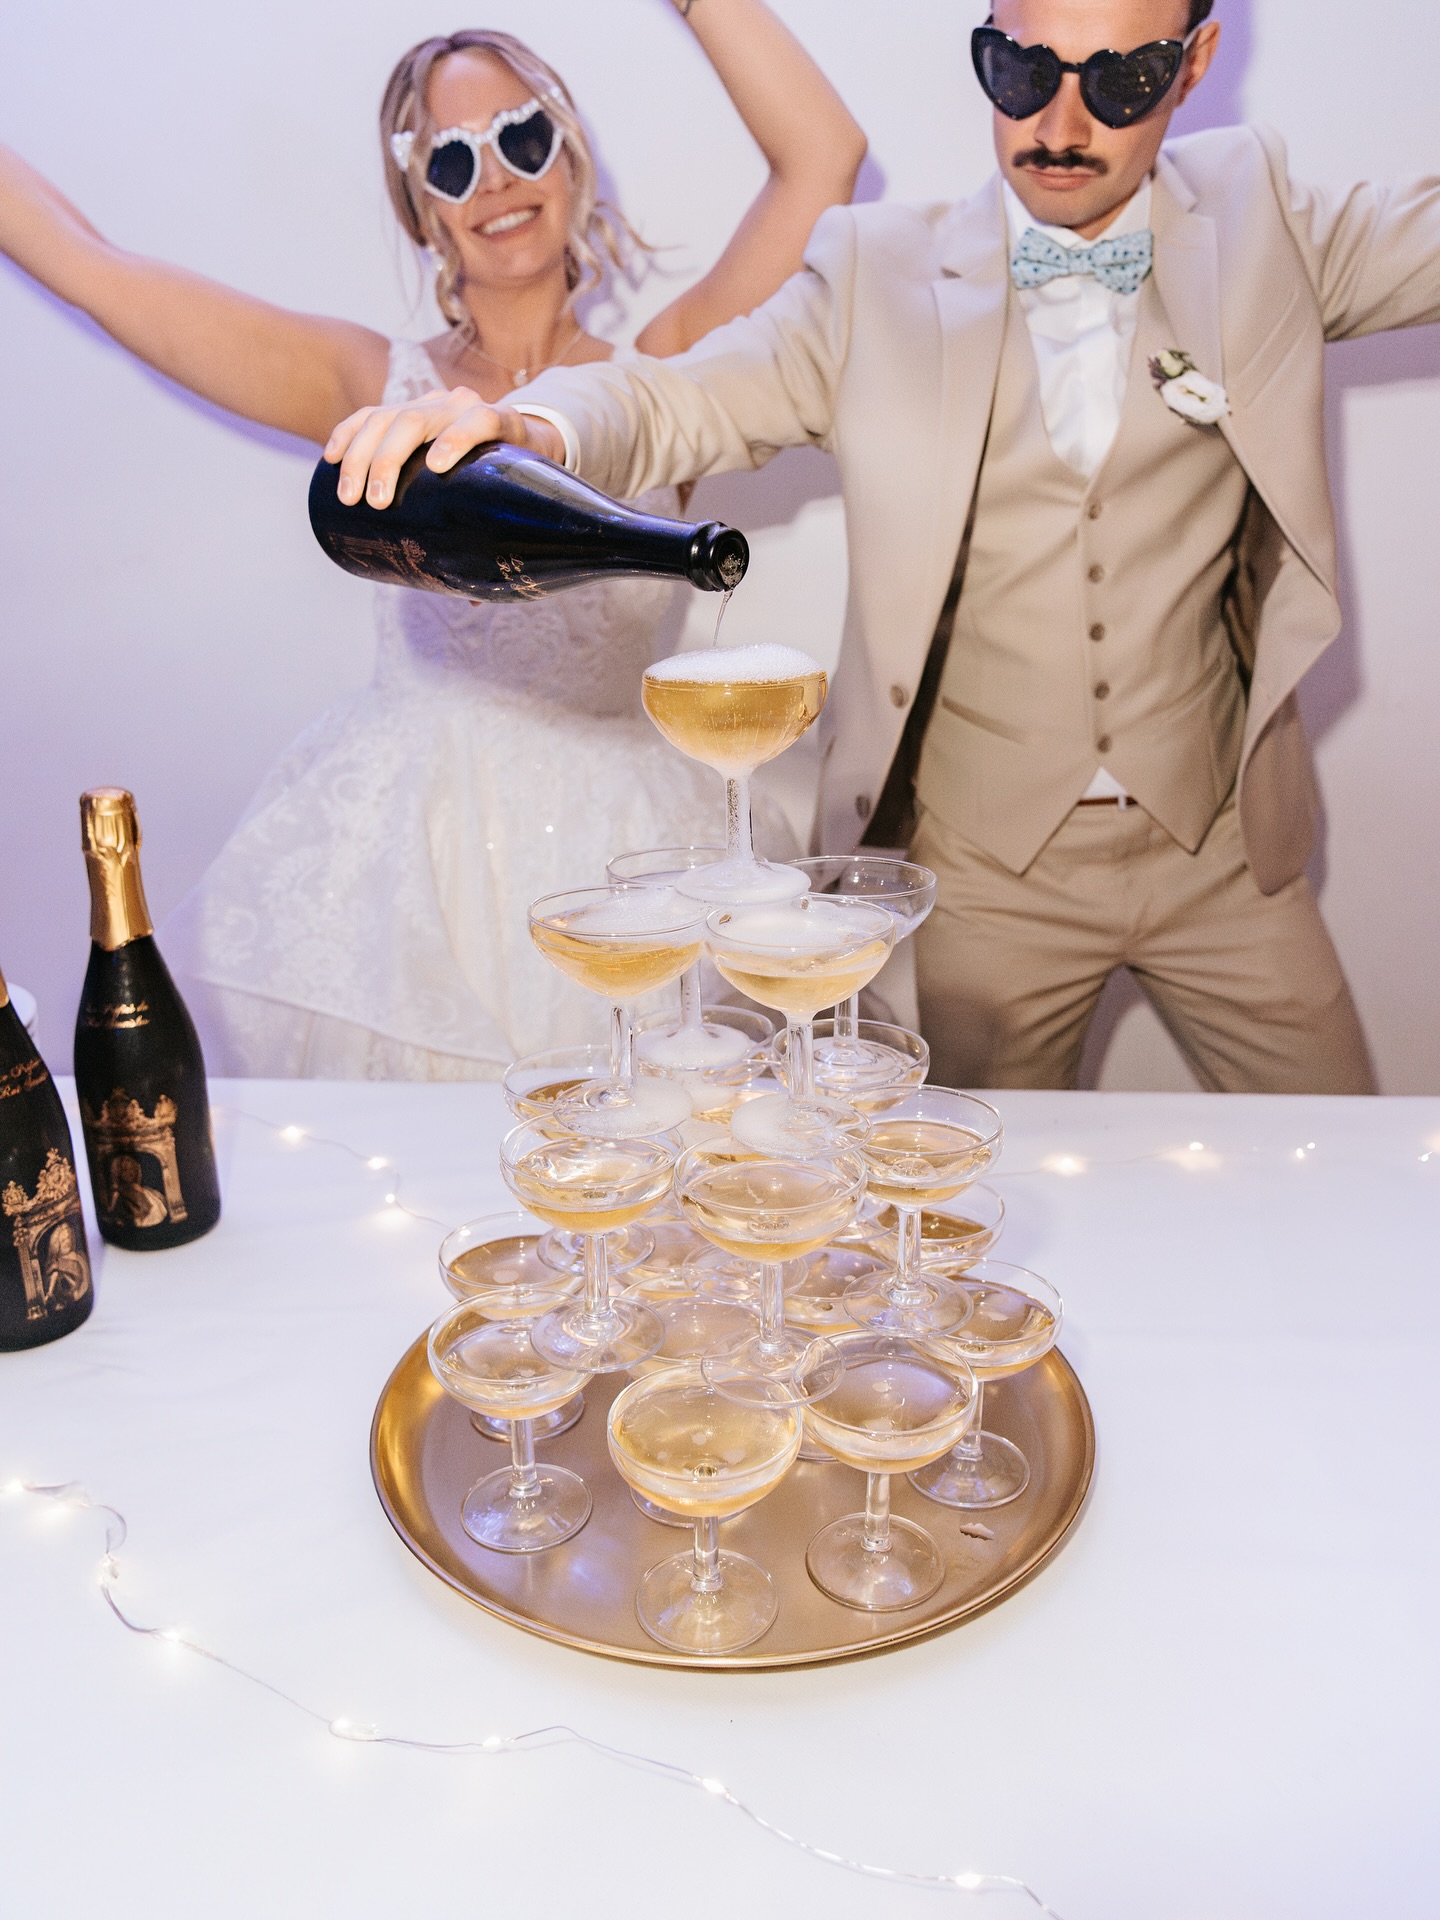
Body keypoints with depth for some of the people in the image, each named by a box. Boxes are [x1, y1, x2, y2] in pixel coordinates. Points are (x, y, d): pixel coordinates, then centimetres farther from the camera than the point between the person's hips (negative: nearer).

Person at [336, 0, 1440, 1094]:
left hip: (1216, 846, 2)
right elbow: (682, 401, -11)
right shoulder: (881, 273, -2)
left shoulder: (1254, 223, 3)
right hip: (987, 867, -1)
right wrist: (527, 429, -31)